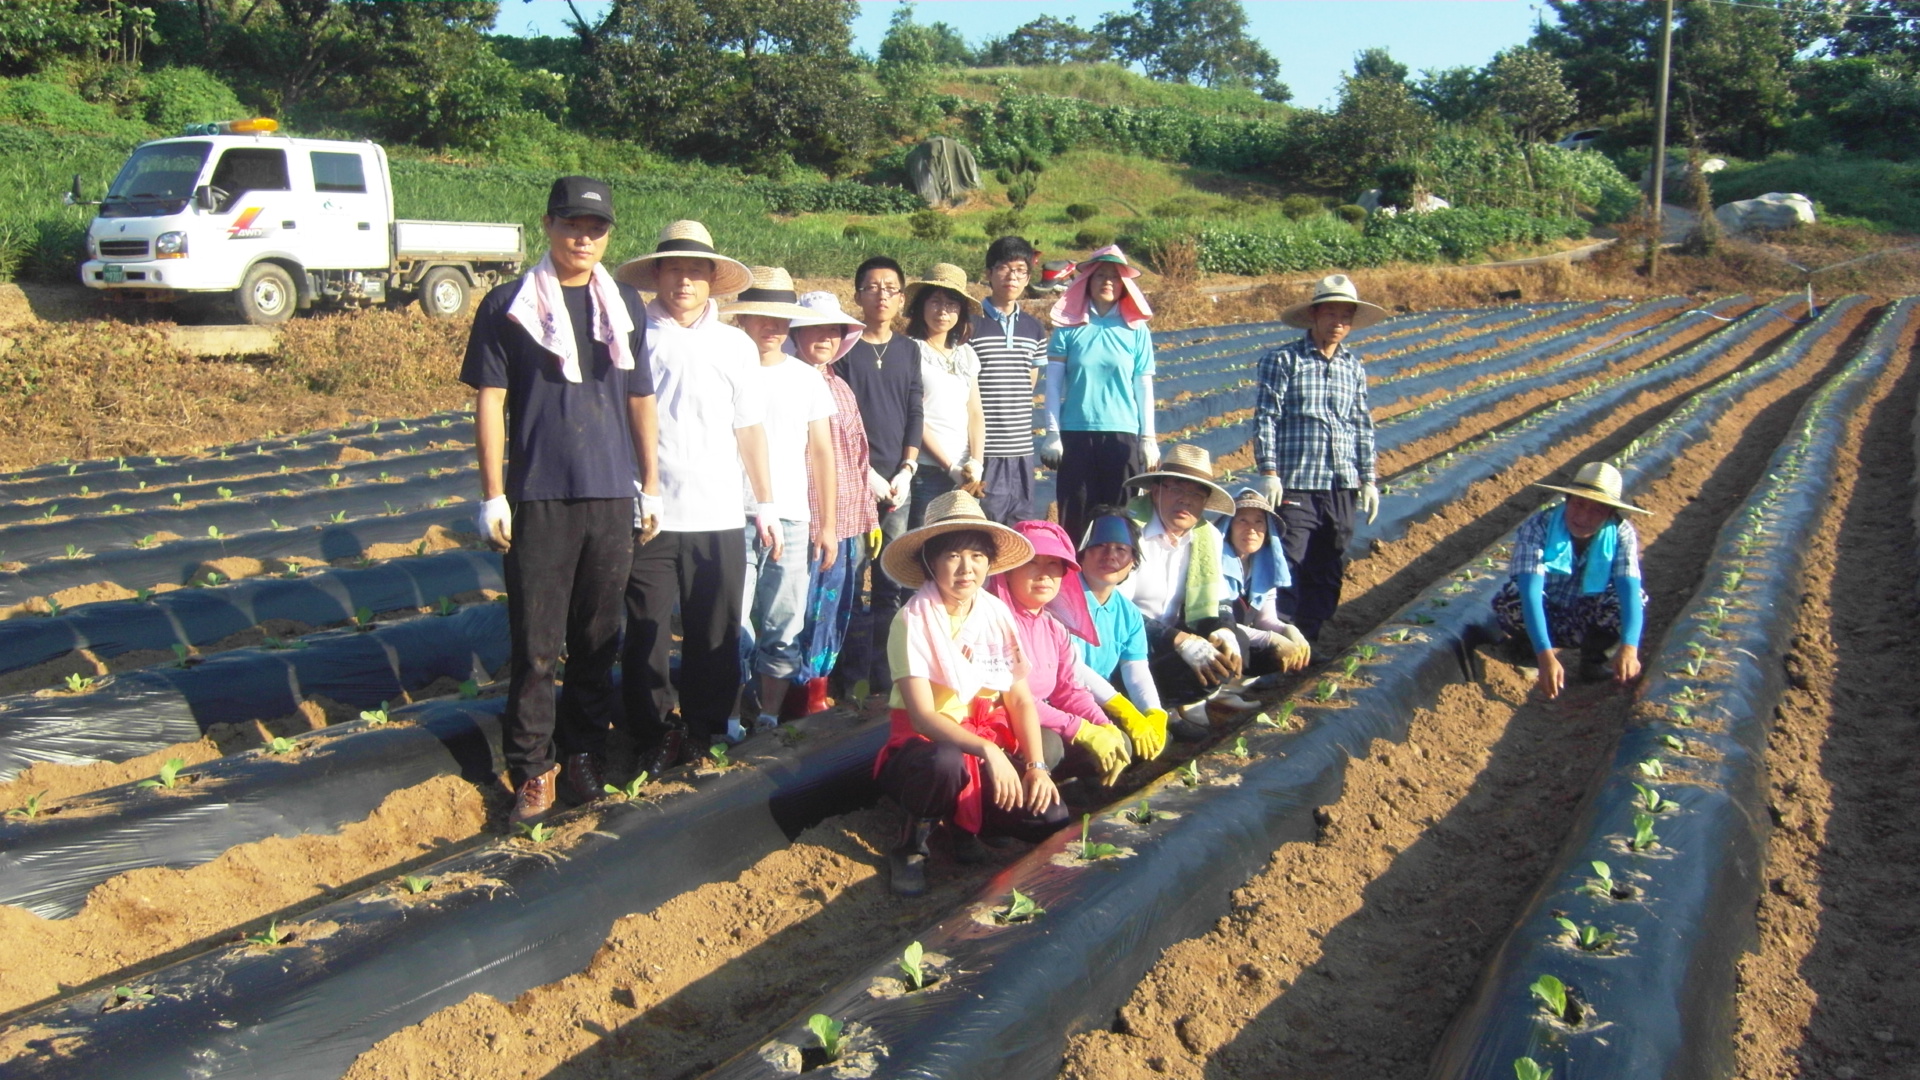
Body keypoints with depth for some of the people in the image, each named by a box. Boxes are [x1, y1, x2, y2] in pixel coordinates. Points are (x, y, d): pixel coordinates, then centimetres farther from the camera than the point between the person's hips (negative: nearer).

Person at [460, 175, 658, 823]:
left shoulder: (625, 306, 11)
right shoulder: (509, 306, 1)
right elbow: (489, 401, -1)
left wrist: (651, 485, 11)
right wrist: (493, 495, -6)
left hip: (612, 497, 3)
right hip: (539, 496, -3)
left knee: (597, 640, 10)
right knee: (536, 645, -1)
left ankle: (583, 754, 22)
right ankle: (532, 768, 8)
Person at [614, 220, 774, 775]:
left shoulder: (735, 345, 11)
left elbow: (750, 430, 14)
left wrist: (766, 504, 11)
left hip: (719, 516, 2)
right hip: (648, 513, -2)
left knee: (714, 635, 6)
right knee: (647, 631, 1)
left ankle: (705, 733, 21)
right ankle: (657, 734, 17)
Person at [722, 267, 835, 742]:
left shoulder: (806, 378, 11)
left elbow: (821, 452, 13)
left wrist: (827, 523, 10)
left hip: (792, 519, 3)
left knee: (782, 627, 5)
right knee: (734, 624, -5)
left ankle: (770, 716, 16)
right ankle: (729, 718, 5)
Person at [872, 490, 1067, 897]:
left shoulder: (997, 614, -1)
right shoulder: (913, 621, -16)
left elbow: (1020, 699, 1)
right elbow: (922, 715, -23)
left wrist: (1036, 766, -13)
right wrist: (986, 751, -36)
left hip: (990, 738, 5)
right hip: (925, 742, -4)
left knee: (1051, 817, -17)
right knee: (945, 763, -40)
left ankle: (961, 822, 11)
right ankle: (912, 843, -9)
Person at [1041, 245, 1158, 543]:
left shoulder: (1137, 331, 6)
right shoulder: (1068, 328, 4)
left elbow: (1144, 388, 8)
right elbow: (1053, 384, 5)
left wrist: (1148, 438, 4)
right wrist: (1052, 434, 0)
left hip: (1122, 433, 1)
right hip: (1075, 432, 0)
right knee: (1075, 517, 0)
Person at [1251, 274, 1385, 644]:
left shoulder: (1353, 366, 13)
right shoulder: (1282, 360, -3)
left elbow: (1362, 424, 17)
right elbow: (1265, 418, -6)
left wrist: (1368, 479, 14)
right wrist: (1269, 473, -12)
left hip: (1342, 488, 6)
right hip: (1295, 486, -5)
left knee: (1328, 573, 10)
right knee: (1288, 570, -9)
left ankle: (1309, 641, 20)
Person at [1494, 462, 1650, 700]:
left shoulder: (1621, 534, -20)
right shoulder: (1537, 528, -29)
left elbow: (1630, 589, -32)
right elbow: (1531, 590, -39)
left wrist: (1629, 647, -50)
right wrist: (1545, 655, -52)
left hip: (1589, 622, 2)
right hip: (1543, 618, -2)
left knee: (1635, 599, -27)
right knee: (1509, 599, -34)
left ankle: (1593, 657, 0)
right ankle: (1526, 648, 0)